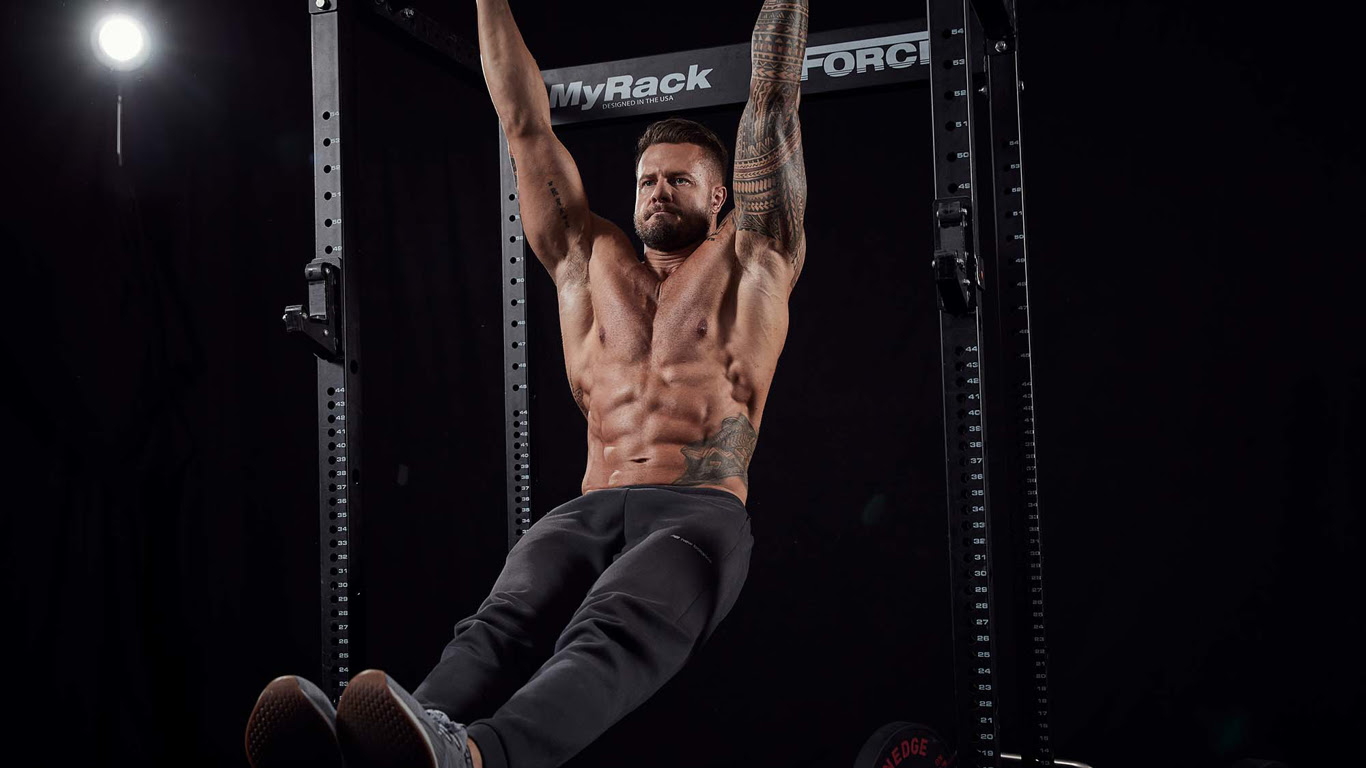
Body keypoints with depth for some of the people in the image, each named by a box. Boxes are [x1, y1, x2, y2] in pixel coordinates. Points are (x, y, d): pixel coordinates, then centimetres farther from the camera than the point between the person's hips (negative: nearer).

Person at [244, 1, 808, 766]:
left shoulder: (748, 262, 19)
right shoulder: (590, 262, 27)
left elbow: (774, 102, 17)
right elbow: (526, 124, 28)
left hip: (701, 511, -3)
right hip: (592, 508, 3)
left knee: (613, 628, -38)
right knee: (503, 623, -31)